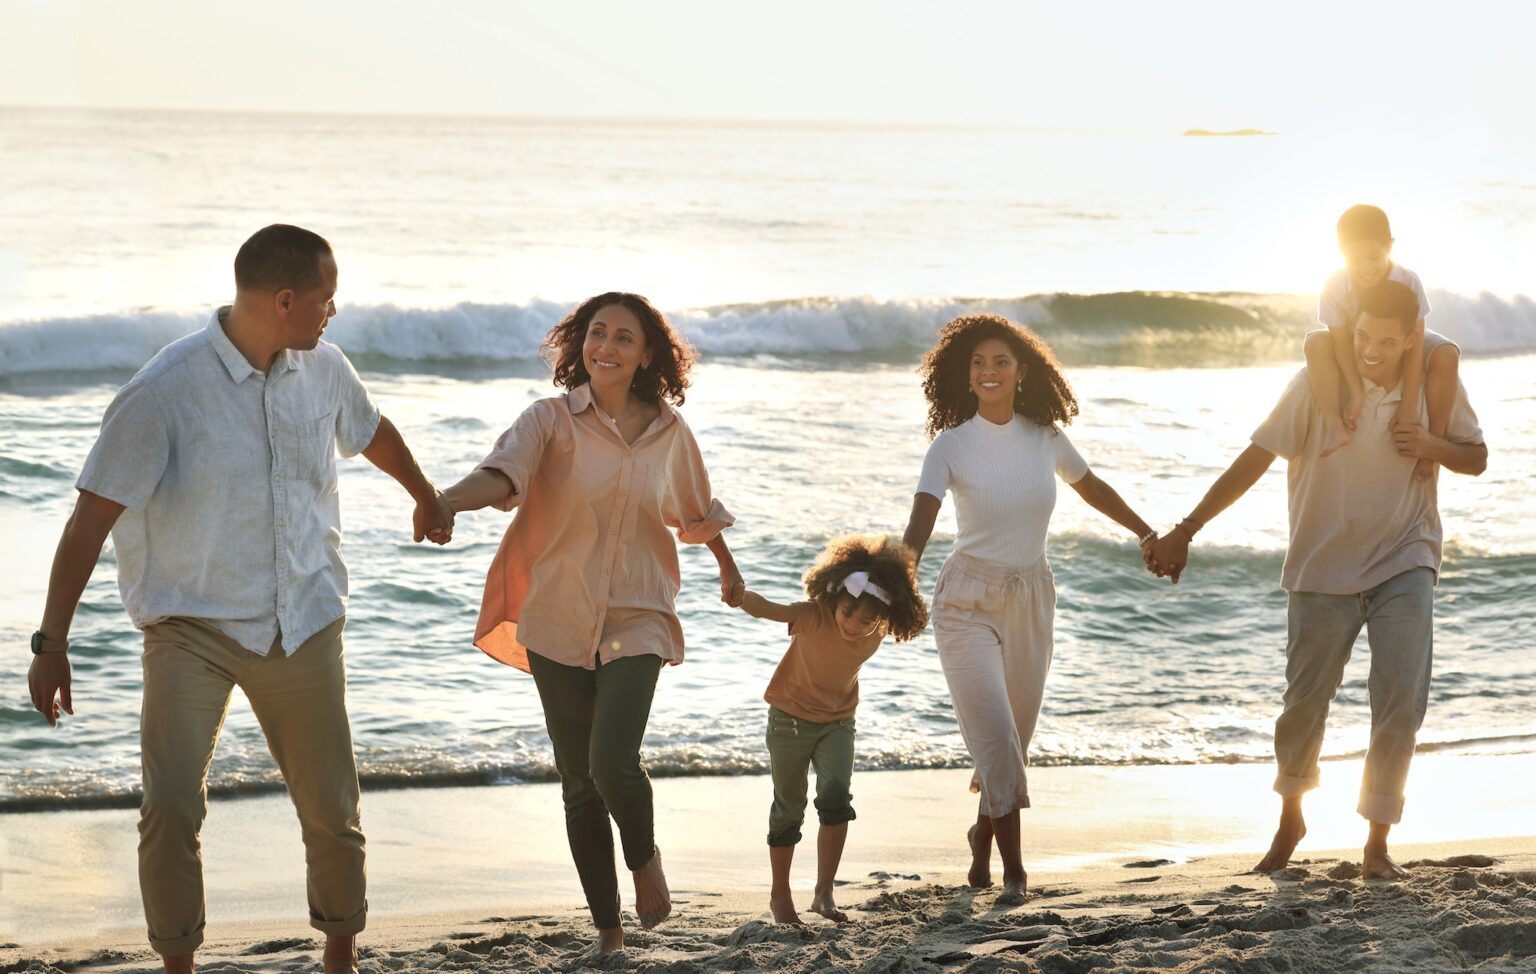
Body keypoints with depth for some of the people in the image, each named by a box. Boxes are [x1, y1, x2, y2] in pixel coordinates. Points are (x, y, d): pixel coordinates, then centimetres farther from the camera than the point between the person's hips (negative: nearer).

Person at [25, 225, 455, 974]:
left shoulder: (323, 370, 1)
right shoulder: (164, 392, -17)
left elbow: (371, 431, 25)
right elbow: (91, 519, -16)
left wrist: (426, 497, 42)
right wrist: (52, 643, -19)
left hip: (302, 625, 4)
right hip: (192, 625, -4)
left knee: (332, 811, 8)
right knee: (171, 807, -19)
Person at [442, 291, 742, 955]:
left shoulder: (669, 432, 2)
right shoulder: (553, 420, -6)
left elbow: (696, 511, 21)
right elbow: (503, 472, -25)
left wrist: (729, 571, 35)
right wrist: (447, 501, -46)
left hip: (635, 620, 0)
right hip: (558, 624, 0)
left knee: (613, 762, -20)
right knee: (579, 784, 5)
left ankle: (644, 858, 12)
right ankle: (607, 929, 18)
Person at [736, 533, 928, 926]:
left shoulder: (875, 637, -14)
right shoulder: (812, 617, -26)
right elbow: (762, 607, -38)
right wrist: (736, 591, -54)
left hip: (837, 721, 3)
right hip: (791, 718, -3)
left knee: (836, 794, -18)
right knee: (789, 807, 3)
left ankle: (824, 893, -14)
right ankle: (780, 896, 19)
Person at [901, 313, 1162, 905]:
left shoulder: (1045, 437, 0)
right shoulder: (951, 445, -10)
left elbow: (1090, 487, 18)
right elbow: (921, 521, -22)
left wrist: (1147, 533, 26)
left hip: (1030, 599, 4)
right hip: (968, 603, -4)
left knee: (1014, 738, 12)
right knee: (996, 733, -15)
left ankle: (983, 838, 38)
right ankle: (1013, 870, -7)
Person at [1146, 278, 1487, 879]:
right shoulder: (1319, 384, -14)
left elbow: (1477, 458, 7)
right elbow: (1255, 458, -16)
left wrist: (1432, 446, -17)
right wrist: (1185, 531, -20)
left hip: (1403, 564, 1)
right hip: (1324, 568, -1)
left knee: (1402, 699, -11)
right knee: (1305, 702, 8)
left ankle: (1377, 844, 1)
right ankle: (1290, 820, 33)